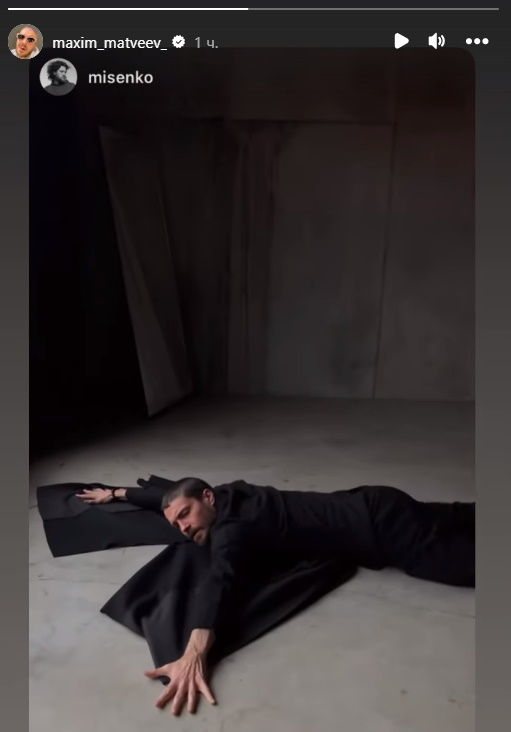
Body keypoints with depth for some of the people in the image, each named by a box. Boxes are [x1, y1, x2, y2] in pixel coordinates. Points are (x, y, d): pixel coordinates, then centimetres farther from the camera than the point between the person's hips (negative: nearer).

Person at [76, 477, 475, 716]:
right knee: (447, 521, 25)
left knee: (464, 557, -3)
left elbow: (219, 577, -42)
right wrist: (117, 493, 26)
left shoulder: (232, 526, -23)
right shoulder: (226, 498, 2)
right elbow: (167, 495, 17)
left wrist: (196, 650, -55)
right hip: (367, 508, 8)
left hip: (380, 524, -8)